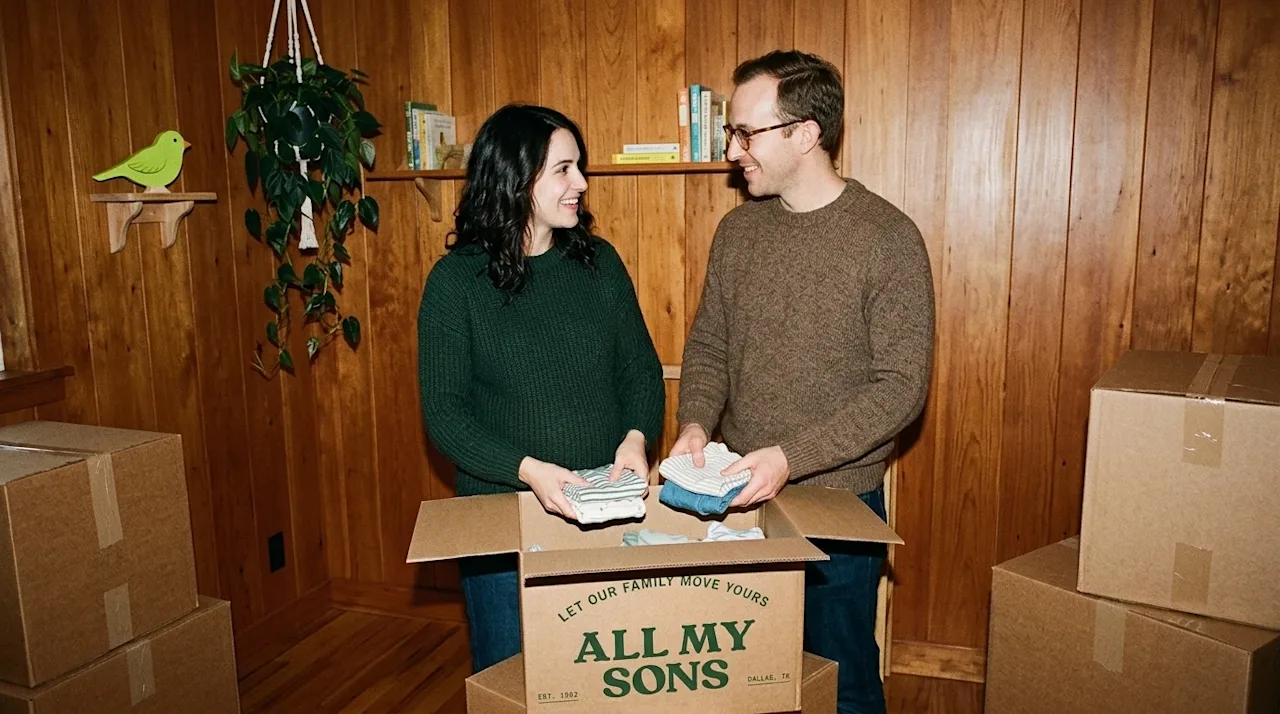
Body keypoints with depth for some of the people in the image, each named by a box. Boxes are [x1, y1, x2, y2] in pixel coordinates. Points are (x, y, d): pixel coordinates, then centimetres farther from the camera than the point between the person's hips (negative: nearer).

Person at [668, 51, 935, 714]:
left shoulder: (888, 238, -14)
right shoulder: (737, 229, 2)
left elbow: (901, 386, -17)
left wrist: (792, 458, -25)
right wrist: (695, 424, -11)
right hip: (739, 493, 5)